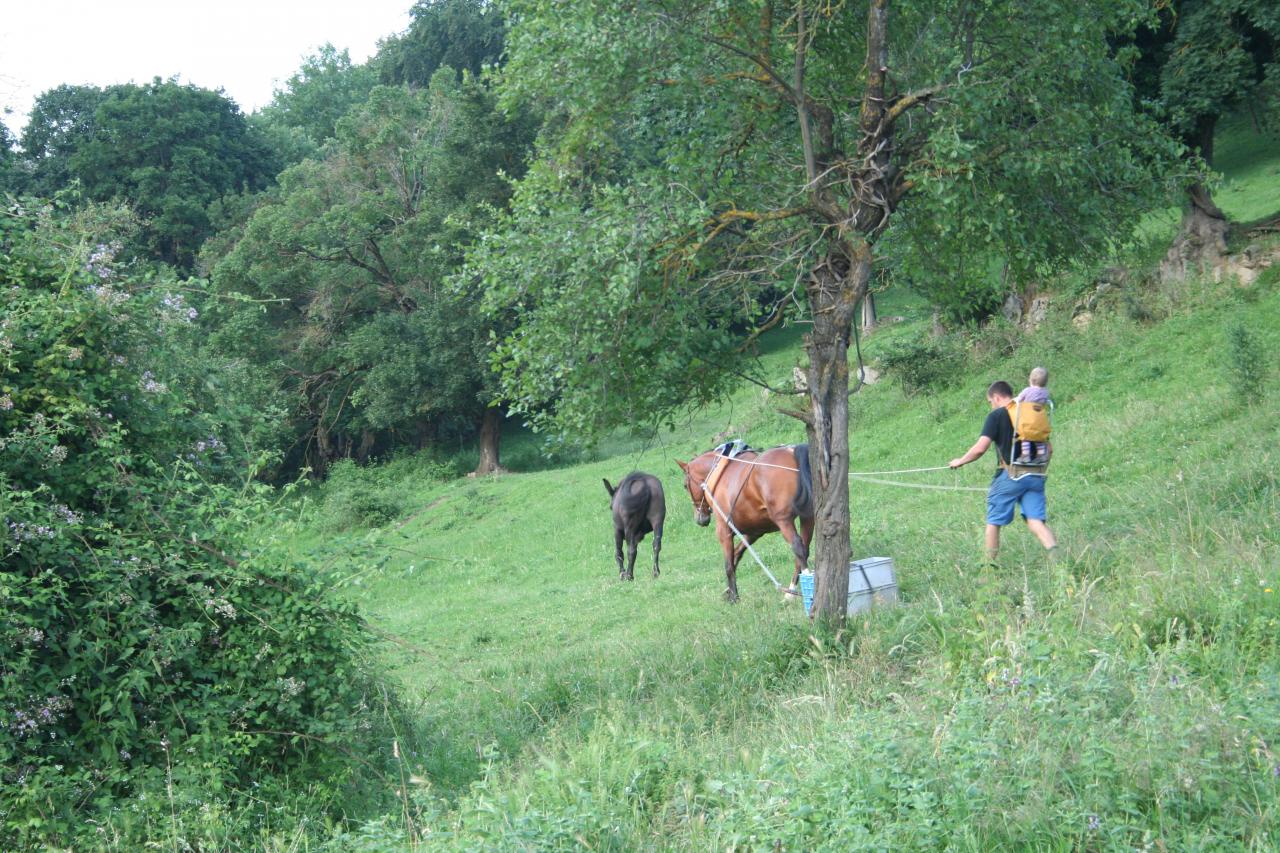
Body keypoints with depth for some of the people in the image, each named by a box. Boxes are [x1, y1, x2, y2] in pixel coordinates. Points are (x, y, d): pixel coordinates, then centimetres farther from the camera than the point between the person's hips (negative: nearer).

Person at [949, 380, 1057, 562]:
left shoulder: (996, 416, -4)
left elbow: (980, 448, -11)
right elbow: (1049, 449, 15)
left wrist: (960, 461, 5)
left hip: (1010, 475, -5)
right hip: (1035, 477, 5)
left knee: (994, 521, 9)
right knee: (1036, 521, -1)